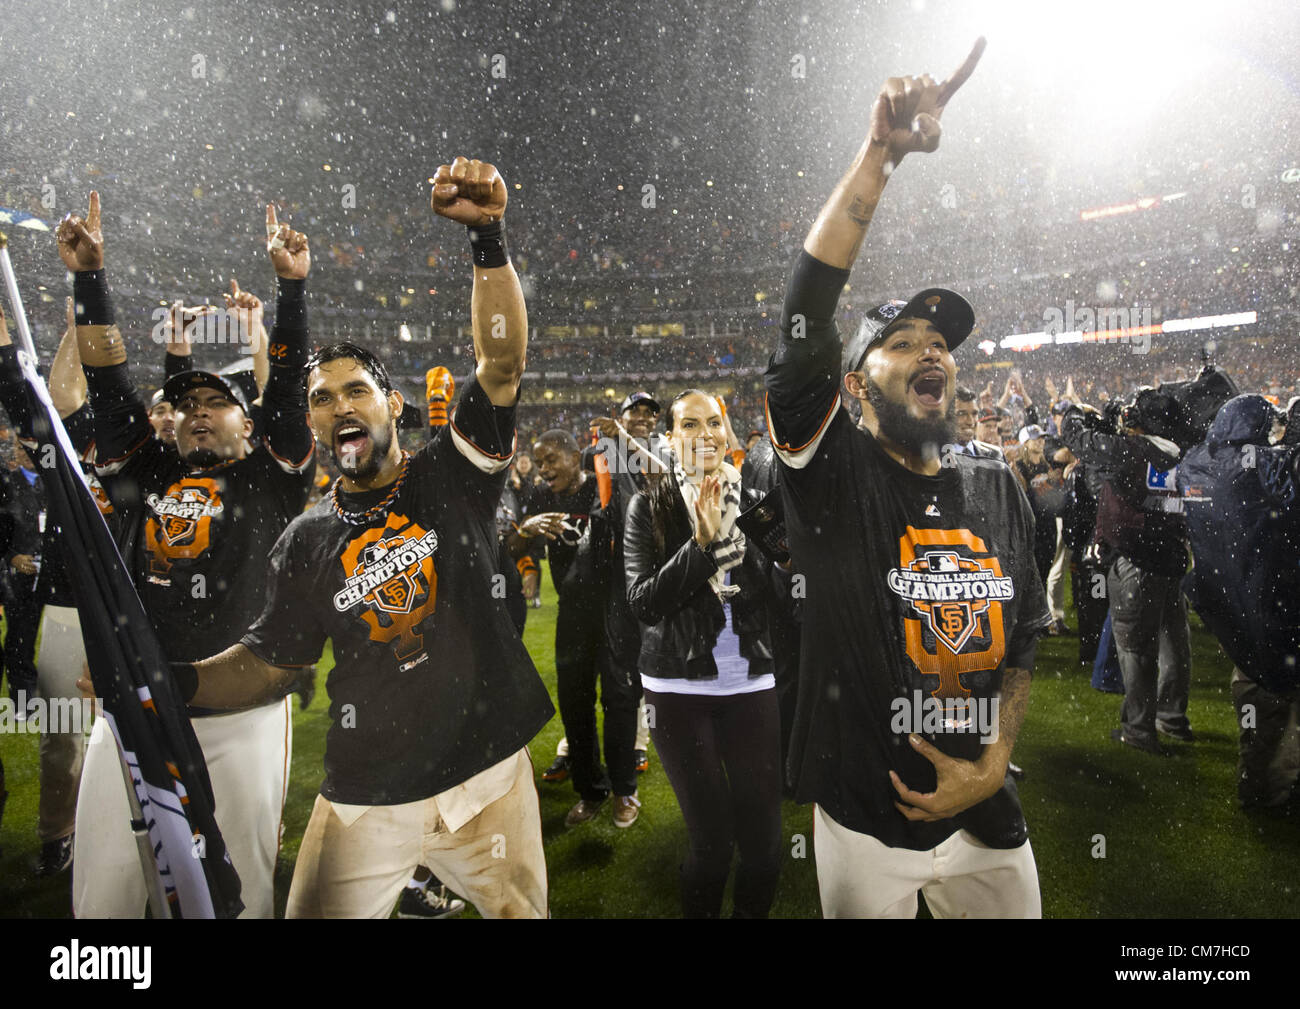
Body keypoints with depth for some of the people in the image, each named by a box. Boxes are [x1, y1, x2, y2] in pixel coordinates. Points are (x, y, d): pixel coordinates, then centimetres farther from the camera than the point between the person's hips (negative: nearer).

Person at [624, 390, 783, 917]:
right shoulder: (649, 505, -2)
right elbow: (643, 602, -11)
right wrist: (702, 541, -20)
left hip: (751, 682, 2)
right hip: (679, 686, -2)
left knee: (763, 834, 6)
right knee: (711, 839, 2)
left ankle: (754, 911, 33)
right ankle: (699, 911, 30)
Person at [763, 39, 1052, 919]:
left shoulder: (998, 490, 3)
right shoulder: (834, 475, -12)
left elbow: (1024, 638, 8)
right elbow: (805, 316, -26)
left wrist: (993, 764, -4)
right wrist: (881, 154, -26)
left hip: (987, 815, 5)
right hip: (866, 820, -4)